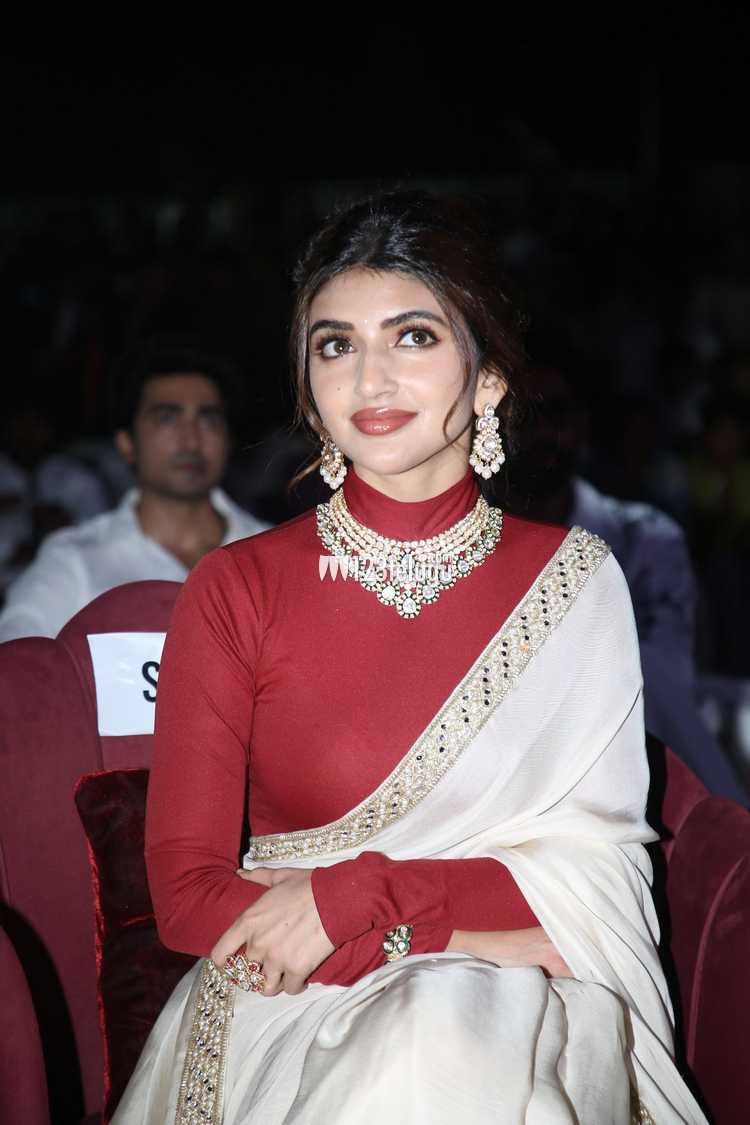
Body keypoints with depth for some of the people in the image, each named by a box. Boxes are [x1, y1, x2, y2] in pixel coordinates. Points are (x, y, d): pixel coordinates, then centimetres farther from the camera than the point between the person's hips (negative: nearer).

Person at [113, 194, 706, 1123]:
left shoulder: (575, 579, 4)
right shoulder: (233, 591, 1)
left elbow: (598, 871, 0)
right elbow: (187, 890, -5)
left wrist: (353, 896, -14)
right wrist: (466, 928, -14)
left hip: (511, 1010, 0)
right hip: (287, 1005, 0)